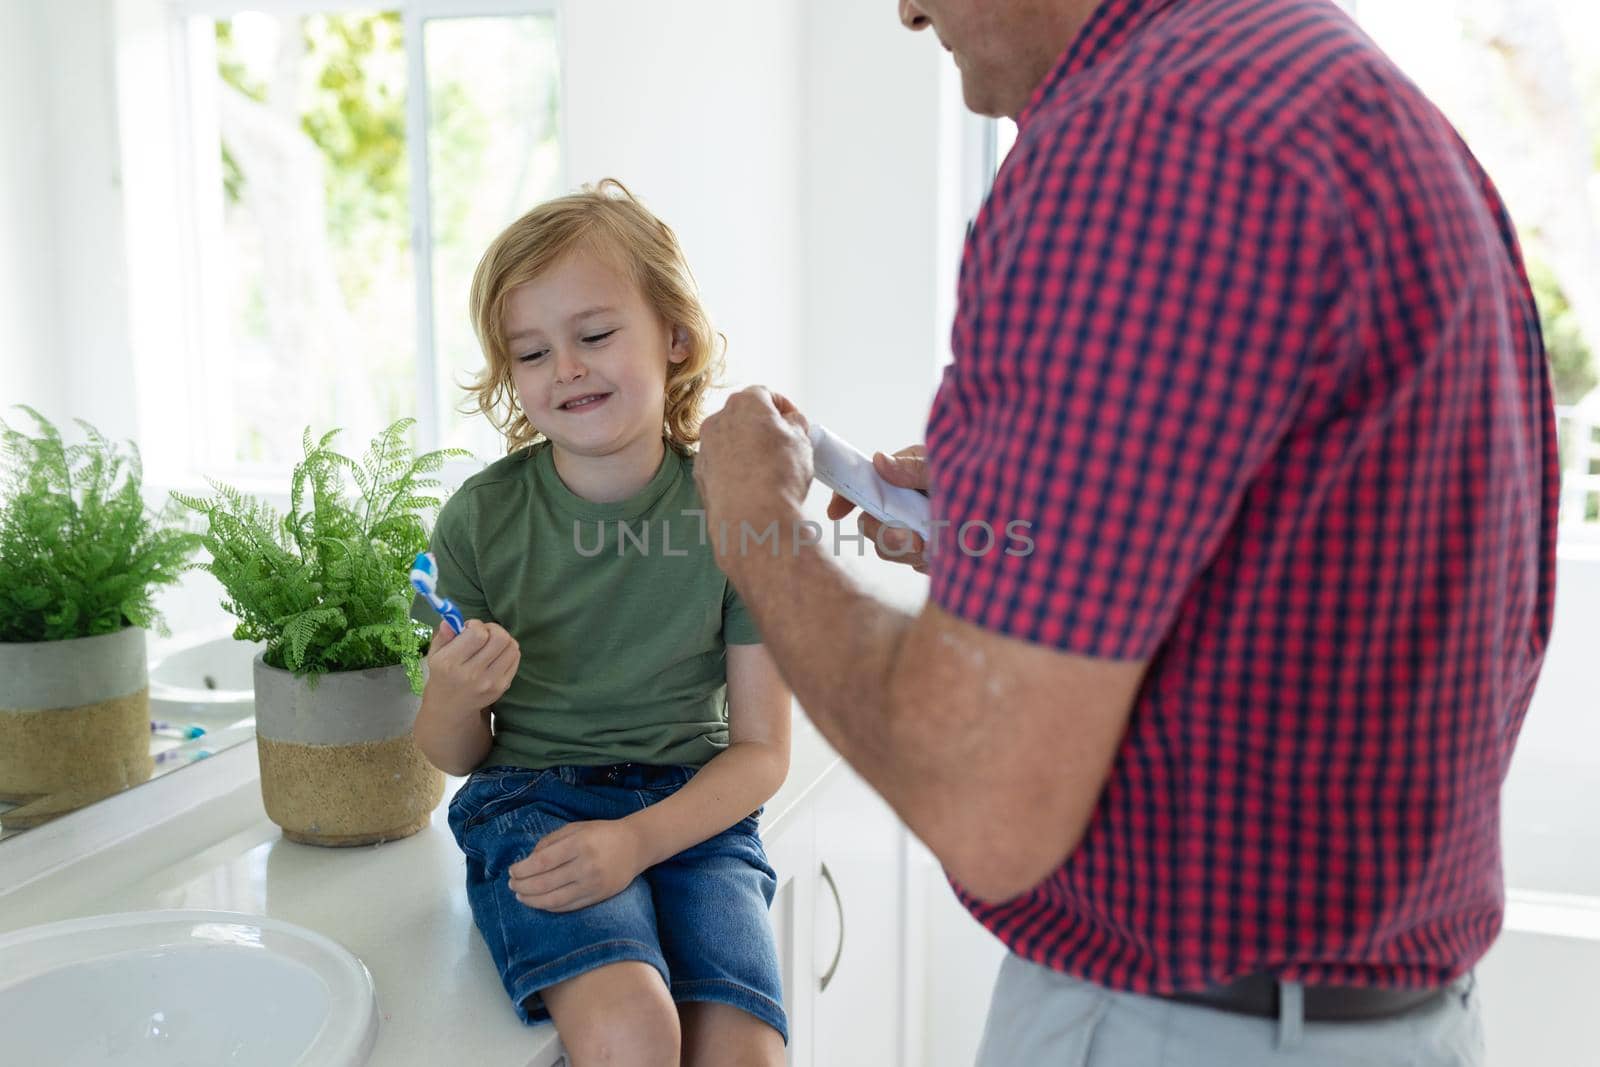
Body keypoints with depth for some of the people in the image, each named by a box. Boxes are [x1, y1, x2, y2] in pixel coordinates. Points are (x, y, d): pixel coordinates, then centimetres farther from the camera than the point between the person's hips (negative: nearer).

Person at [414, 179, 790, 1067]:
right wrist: (455, 695, -18)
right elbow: (452, 756, 6)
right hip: (532, 799, 0)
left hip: (692, 809, 1)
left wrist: (637, 840, -18)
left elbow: (761, 750, -3)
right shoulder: (480, 519, -3)